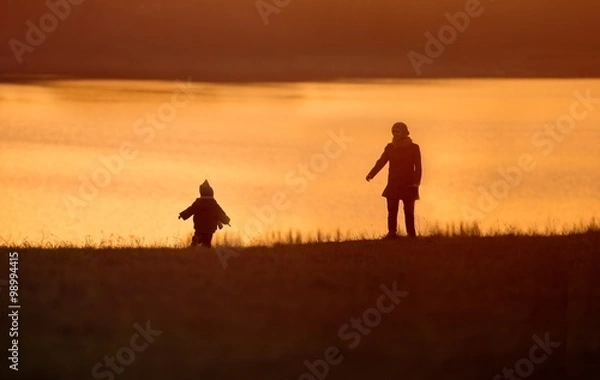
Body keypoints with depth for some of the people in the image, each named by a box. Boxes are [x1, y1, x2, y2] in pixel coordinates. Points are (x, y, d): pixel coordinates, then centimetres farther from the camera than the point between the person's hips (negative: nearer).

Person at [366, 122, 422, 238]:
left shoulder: (414, 148, 2)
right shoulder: (390, 147, 8)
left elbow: (418, 167, -2)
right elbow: (381, 162, -1)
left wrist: (416, 182, -15)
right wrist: (371, 174, -17)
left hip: (408, 185, -2)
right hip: (393, 184, 2)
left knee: (409, 210, 0)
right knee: (392, 210, -6)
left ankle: (411, 233, 4)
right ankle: (392, 232, -7)